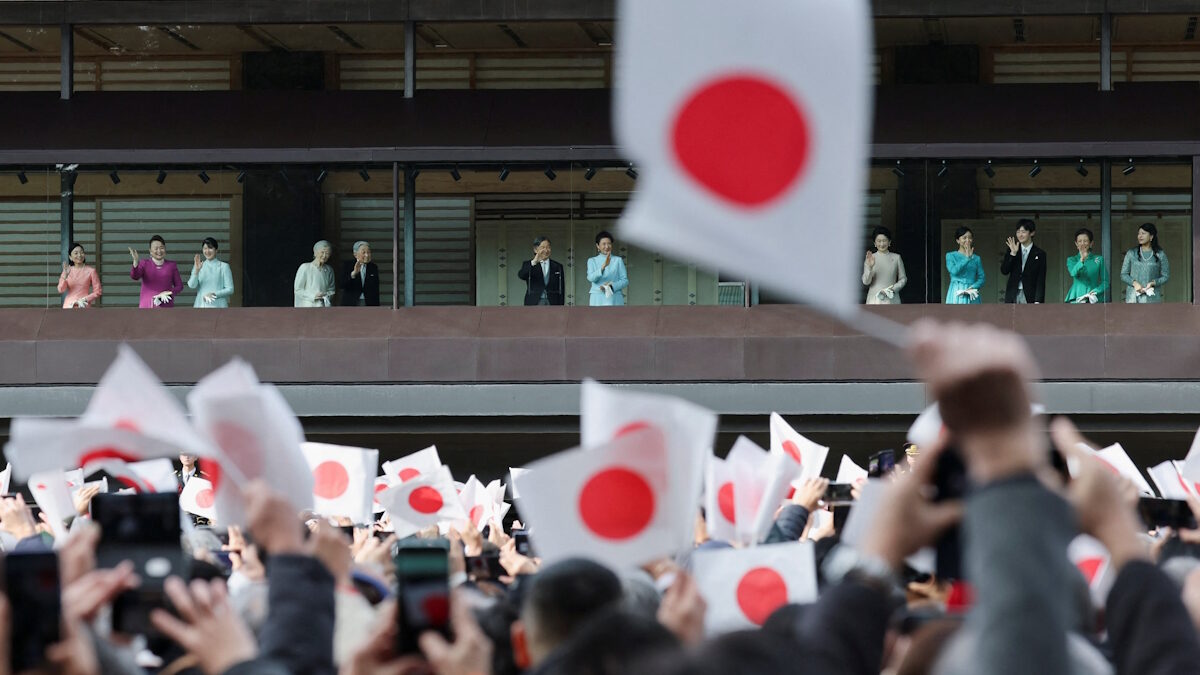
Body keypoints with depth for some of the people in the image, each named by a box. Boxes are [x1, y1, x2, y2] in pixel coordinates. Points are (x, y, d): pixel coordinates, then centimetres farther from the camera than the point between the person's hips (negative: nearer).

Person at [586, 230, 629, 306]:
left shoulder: (618, 260, 8)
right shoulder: (592, 261, 9)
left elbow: (625, 280, 5)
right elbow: (591, 277, -8)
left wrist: (612, 286, -14)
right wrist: (603, 266, -24)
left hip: (614, 300, -1)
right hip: (598, 301, 1)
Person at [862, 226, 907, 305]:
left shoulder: (896, 258, 5)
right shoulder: (870, 258, 4)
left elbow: (903, 279, 11)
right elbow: (865, 282, -2)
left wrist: (893, 288, -7)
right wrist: (870, 267, -19)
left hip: (891, 299, 1)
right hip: (875, 299, 0)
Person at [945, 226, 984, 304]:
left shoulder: (976, 259, 11)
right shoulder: (951, 256, 5)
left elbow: (982, 278, 8)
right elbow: (954, 271, -12)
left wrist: (973, 287, -10)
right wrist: (967, 258, -13)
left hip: (972, 297, 2)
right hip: (956, 294, -2)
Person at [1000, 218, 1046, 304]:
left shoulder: (1039, 254, 4)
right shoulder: (1012, 251, 12)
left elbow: (1041, 281, 0)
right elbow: (1004, 271, 2)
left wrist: (1038, 301, -10)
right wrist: (1013, 253, -9)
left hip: (1029, 297, -2)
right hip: (1012, 296, 2)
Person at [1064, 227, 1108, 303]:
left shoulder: (1099, 259, 12)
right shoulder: (1071, 260, 12)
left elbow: (1105, 281, 9)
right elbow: (1073, 273, -9)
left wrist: (1096, 291, -9)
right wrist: (1082, 260, -26)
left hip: (1094, 299, 0)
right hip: (1076, 299, 0)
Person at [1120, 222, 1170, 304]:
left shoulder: (1160, 254, 5)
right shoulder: (1131, 253, 9)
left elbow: (1166, 276, 7)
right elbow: (1123, 275, 9)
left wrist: (1153, 283, -11)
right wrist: (1134, 283, -9)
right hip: (1133, 296, 1)